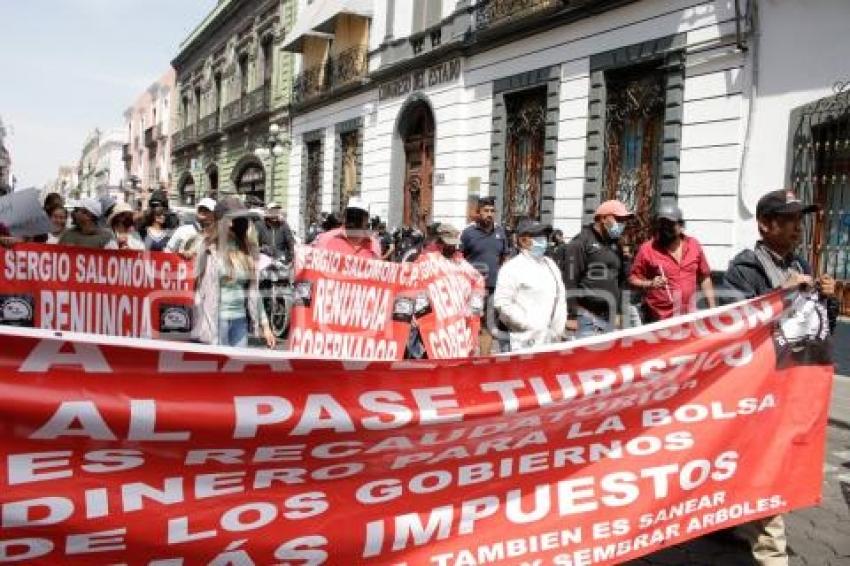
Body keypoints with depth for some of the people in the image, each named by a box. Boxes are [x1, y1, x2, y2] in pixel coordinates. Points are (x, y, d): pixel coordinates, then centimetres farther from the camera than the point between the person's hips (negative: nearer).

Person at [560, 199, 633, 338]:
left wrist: (616, 311, 21)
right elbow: (569, 281, -13)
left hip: (608, 318, 8)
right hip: (587, 316, -8)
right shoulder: (581, 242, -8)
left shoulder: (615, 245, 17)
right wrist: (571, 315, -16)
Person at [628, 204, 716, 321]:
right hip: (658, 320, -4)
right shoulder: (647, 249, -3)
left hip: (689, 317, 4)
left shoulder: (694, 245, 8)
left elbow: (704, 278, 14)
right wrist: (649, 284, -19)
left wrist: (712, 308, 11)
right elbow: (633, 279, 0)